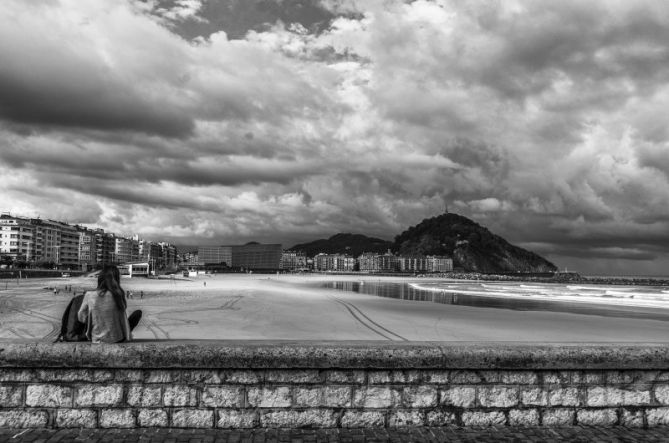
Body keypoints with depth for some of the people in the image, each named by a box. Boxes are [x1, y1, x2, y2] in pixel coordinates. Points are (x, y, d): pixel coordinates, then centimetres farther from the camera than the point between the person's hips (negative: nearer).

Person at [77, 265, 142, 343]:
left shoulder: (89, 296, -14)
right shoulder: (118, 295, -19)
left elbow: (81, 318, -2)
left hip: (96, 340, 2)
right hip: (117, 339, -2)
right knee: (138, 313, 17)